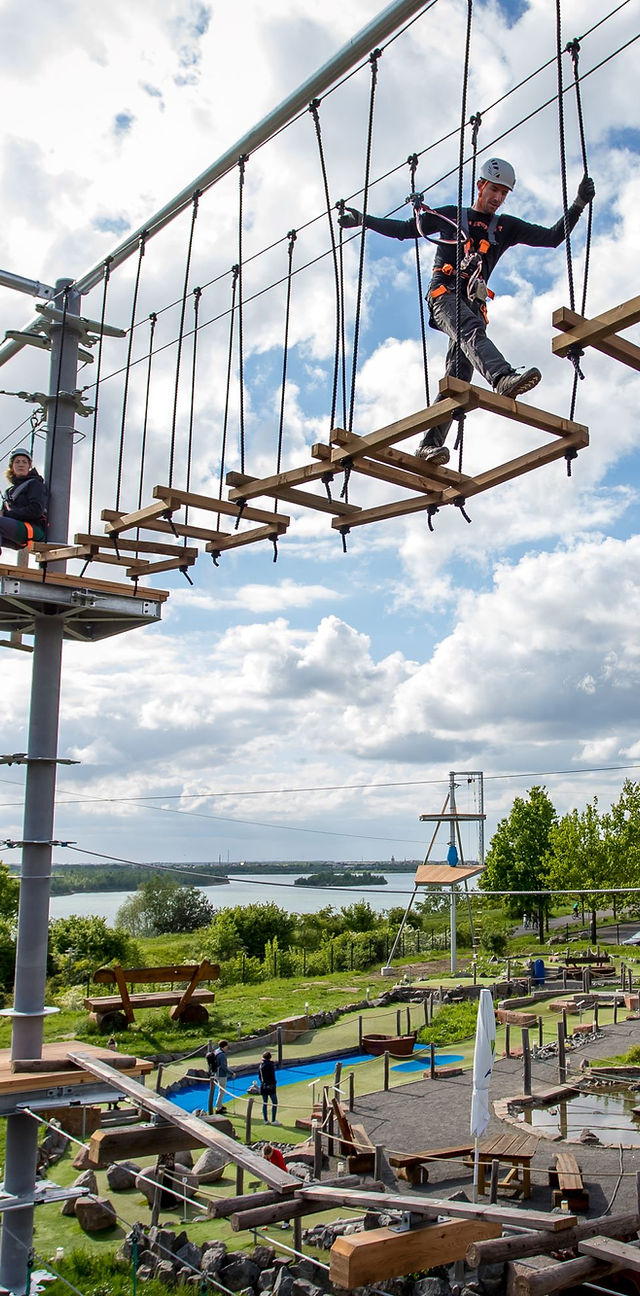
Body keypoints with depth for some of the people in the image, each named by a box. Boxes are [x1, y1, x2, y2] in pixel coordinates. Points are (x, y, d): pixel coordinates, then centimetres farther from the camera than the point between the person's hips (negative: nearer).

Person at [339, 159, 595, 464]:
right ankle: (503, 378, -63)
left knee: (457, 376, -12)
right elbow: (403, 229, 21)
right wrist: (362, 219, 14)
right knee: (472, 329, -36)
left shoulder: (506, 227, 24)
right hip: (444, 292, -4)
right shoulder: (450, 216, 18)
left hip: (473, 302, 4)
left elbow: (553, 237, 17)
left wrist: (578, 205, 5)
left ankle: (430, 443, -19)